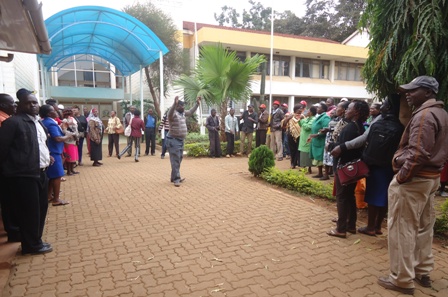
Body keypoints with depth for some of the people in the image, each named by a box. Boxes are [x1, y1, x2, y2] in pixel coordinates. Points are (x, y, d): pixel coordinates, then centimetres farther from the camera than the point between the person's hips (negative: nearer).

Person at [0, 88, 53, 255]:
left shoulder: (38, 123, 17)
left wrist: (46, 156, 14)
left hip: (40, 173, 9)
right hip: (23, 175, -9)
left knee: (41, 209, 16)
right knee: (29, 211, 1)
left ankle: (36, 240, 31)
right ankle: (32, 245, 17)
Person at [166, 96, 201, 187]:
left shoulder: (183, 113, 12)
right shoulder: (173, 113, -15)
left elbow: (191, 112, 27)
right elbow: (170, 113, -38)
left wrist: (197, 103, 23)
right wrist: (175, 103, -53)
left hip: (180, 140, 9)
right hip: (173, 140, -9)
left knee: (179, 159, 15)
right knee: (175, 160, -8)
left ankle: (175, 177, 25)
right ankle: (176, 179, -4)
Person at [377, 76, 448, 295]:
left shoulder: (424, 115, -18)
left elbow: (418, 154, -25)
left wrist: (401, 176, -18)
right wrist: (428, 170, 17)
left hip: (413, 179, -10)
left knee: (402, 229, -1)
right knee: (424, 227, 17)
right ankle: (423, 272, 30)